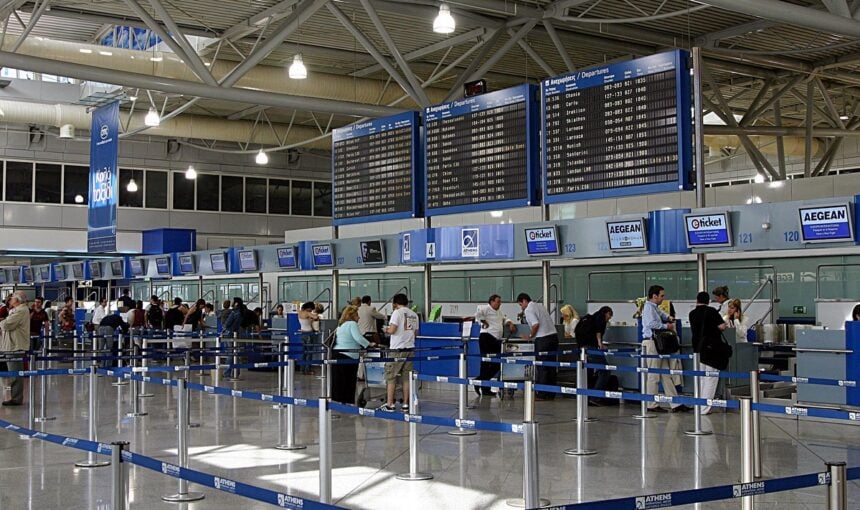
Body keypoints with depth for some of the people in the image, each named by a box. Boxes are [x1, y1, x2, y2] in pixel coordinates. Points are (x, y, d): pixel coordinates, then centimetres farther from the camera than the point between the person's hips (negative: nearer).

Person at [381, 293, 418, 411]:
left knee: (391, 377, 1)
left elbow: (392, 330, -17)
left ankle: (389, 404, 0)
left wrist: (386, 330, 4)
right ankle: (405, 404, 10)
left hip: (397, 349, -6)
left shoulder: (397, 312, -10)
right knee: (406, 377, 9)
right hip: (410, 348, 6)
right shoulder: (414, 315, 10)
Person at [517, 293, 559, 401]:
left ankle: (541, 394, 2)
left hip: (542, 339, -8)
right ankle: (551, 394, 14)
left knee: (541, 368, -1)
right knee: (552, 367, 10)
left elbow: (536, 324, -18)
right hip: (553, 335, 8)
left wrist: (530, 336, -3)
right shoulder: (540, 306, 19)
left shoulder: (528, 310, -6)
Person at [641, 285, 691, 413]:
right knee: (653, 375, -5)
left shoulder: (655, 308, 20)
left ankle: (676, 404, 10)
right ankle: (652, 405, 2)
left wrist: (668, 318, 22)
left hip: (659, 344, 10)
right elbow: (652, 323, -25)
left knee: (666, 375, 8)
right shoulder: (649, 307, -10)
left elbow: (662, 314, 43)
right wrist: (666, 326, -12)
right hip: (651, 342, -10)